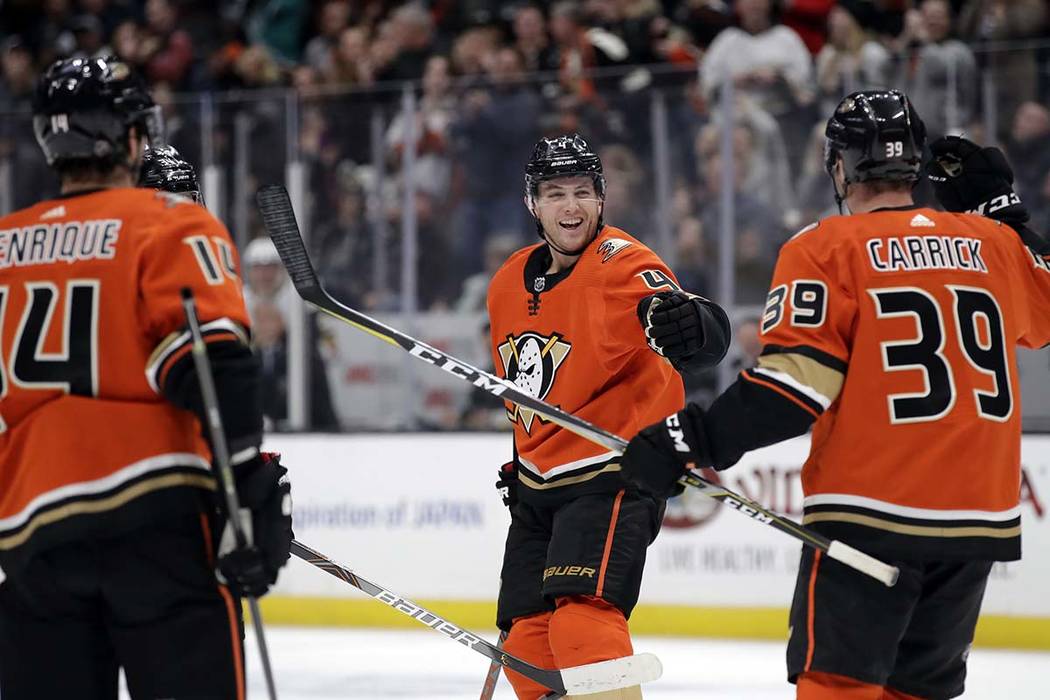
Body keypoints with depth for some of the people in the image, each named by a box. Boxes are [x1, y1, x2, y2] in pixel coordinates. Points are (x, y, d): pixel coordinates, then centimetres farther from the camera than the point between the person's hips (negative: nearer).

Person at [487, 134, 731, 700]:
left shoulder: (620, 263, -17)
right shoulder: (509, 284, 7)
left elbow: (709, 335, -37)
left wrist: (688, 325, -59)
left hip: (612, 476, -8)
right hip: (541, 481, 8)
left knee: (582, 623, -24)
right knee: (528, 639, 10)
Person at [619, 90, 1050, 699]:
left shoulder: (826, 249, -5)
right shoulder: (994, 244, 8)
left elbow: (799, 379, -14)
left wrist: (697, 440, -12)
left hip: (871, 509, -5)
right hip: (980, 514, 5)